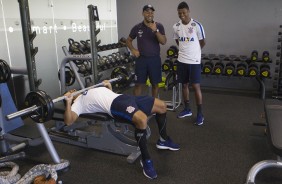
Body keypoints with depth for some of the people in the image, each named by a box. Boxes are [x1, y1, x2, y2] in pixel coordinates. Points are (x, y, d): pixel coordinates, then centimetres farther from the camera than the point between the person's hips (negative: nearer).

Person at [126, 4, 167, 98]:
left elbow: (163, 42, -10)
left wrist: (155, 30, -22)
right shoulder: (137, 27, 1)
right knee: (138, 84, 2)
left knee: (155, 84, 8)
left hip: (155, 59, 0)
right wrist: (133, 50, -5)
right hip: (141, 59, 0)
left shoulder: (159, 26, -1)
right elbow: (128, 40, 12)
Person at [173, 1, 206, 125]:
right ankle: (187, 109, 27)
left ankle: (200, 113, 6)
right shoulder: (176, 27, 3)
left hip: (194, 61, -5)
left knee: (196, 86, -4)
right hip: (182, 60, 5)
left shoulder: (197, 25, -11)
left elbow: (203, 42, 0)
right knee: (184, 85, 12)